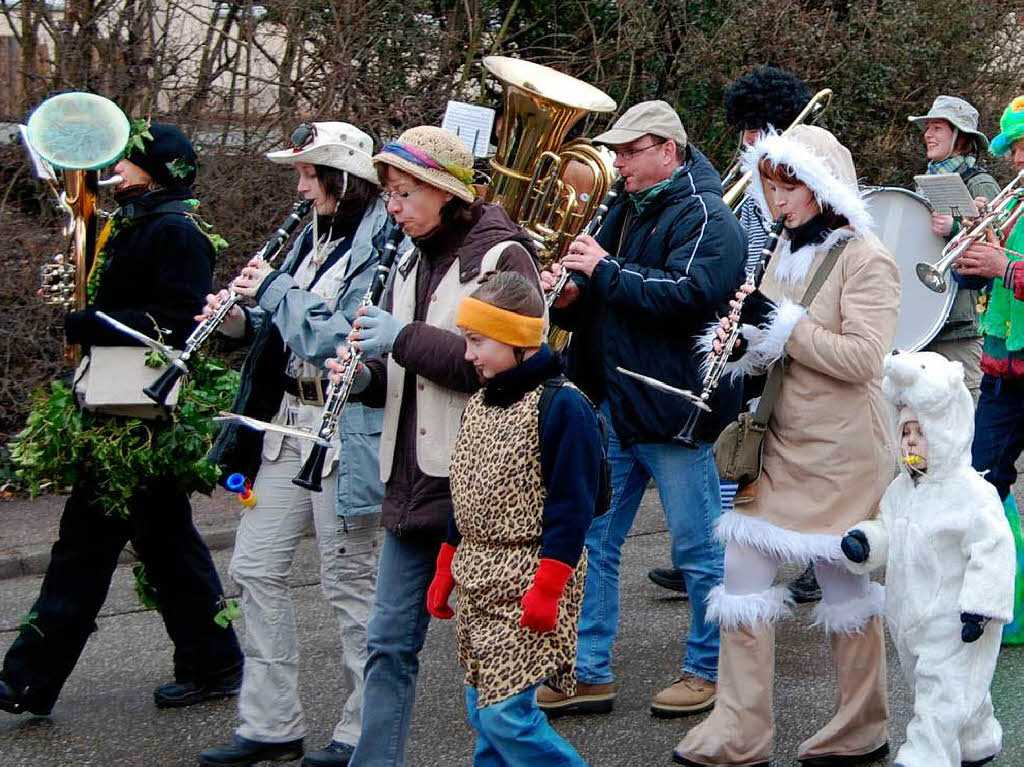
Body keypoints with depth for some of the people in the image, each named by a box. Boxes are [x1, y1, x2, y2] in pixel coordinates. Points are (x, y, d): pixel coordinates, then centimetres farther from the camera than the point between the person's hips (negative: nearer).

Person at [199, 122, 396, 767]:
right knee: (256, 568, 8)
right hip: (290, 420, 9)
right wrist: (239, 319, 0)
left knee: (348, 579, 1)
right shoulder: (317, 237, 14)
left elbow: (341, 338, -22)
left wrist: (275, 288, -14)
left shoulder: (383, 245, -13)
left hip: (347, 430, -9)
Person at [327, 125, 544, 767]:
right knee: (390, 642, 9)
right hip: (414, 480, 7)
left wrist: (405, 338, -20)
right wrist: (365, 376, 0)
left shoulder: (501, 255, -9)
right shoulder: (412, 263, 15)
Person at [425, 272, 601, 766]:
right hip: (476, 580, 8)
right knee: (482, 709, 12)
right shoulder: (478, 404, 11)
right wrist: (446, 569, 19)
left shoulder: (560, 406, -15)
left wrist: (548, 586, -19)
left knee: (505, 711, -12)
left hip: (527, 580, -8)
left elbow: (570, 507, -16)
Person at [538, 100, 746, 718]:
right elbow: (601, 298, 19)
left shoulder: (704, 217, -11)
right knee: (592, 544, 10)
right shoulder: (628, 211, 15)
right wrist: (570, 294, -4)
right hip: (612, 408, 9)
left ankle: (709, 669, 20)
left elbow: (690, 294, -27)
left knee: (700, 551, 5)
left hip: (675, 412, -8)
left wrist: (605, 271, -20)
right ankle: (590, 674, 18)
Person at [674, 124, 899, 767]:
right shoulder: (787, 252, 12)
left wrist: (779, 322, -20)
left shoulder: (866, 259, -11)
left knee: (846, 586, 5)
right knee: (743, 573, 3)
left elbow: (864, 358, -21)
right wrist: (745, 342, -3)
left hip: (840, 450, -7)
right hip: (780, 442, 7)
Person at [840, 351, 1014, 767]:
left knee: (942, 690, -8)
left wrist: (980, 605, -23)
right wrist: (864, 539, -5)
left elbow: (992, 549, -20)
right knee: (937, 685, 21)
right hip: (910, 615, 9)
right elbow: (888, 531, 17)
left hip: (953, 620, -9)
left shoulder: (972, 492, -18)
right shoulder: (901, 489, 7)